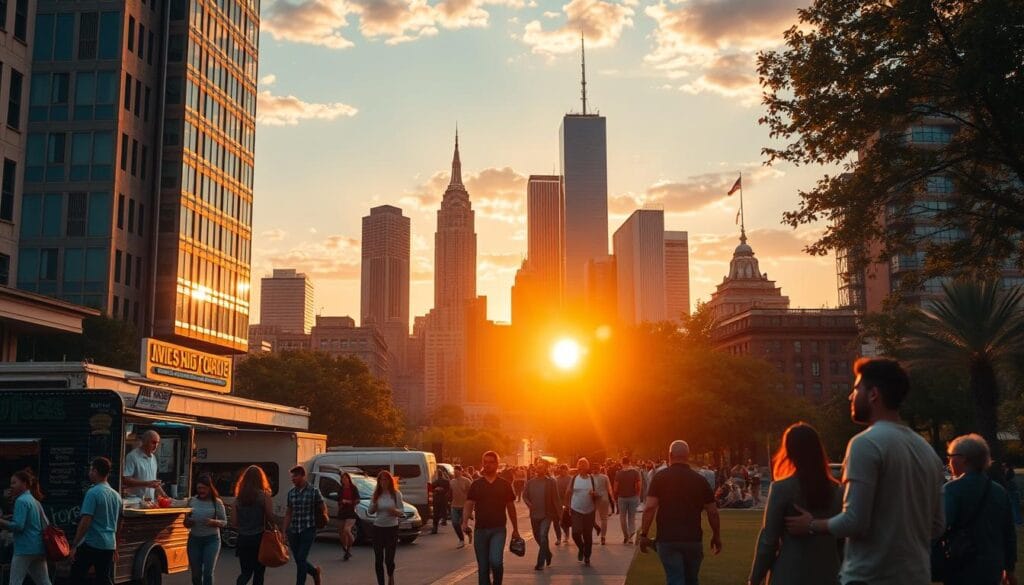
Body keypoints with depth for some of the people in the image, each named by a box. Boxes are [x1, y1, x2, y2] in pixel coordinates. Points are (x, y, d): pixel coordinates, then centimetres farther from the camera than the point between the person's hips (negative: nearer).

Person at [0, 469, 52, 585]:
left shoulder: (21, 501, -9)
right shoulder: (35, 501, 17)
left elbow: (18, 526, -18)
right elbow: (45, 524, 20)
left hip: (24, 549, -9)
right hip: (38, 548, 9)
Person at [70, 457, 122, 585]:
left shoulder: (93, 493, -12)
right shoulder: (116, 495, 12)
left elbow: (85, 522, -18)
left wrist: (74, 545, -13)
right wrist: (115, 547, 29)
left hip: (91, 544, -6)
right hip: (109, 545, 7)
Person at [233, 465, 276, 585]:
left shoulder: (239, 497, 2)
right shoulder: (263, 496, -9)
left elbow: (234, 523, 2)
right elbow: (271, 518, -13)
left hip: (243, 539, 3)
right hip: (259, 539, -3)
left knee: (246, 572, 12)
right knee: (259, 573, 10)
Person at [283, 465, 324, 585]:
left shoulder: (313, 491, -6)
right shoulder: (291, 493, 7)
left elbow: (322, 509, 3)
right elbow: (288, 513, 13)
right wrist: (285, 531, 10)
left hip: (308, 530, -5)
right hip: (293, 531, 5)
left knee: (301, 559, -11)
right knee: (298, 560, 9)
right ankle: (315, 571, 37)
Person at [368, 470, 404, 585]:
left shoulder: (396, 494, -3)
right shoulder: (376, 494, 3)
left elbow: (402, 512, -2)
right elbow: (370, 511, 7)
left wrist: (395, 511, -23)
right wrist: (374, 506, -14)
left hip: (392, 528, -2)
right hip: (378, 528, 2)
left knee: (389, 559, -4)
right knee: (378, 559, 1)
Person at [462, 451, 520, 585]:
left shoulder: (504, 485, 4)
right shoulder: (476, 485, 5)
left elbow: (511, 508, 10)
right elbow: (469, 505, 0)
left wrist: (515, 529, 11)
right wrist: (465, 522, -18)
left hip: (498, 530, -2)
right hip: (481, 530, 2)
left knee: (496, 561, -18)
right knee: (483, 566, 5)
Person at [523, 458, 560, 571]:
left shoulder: (551, 482, -6)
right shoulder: (530, 482, 3)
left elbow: (556, 499, -4)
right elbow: (524, 495, 12)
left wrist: (559, 514, -6)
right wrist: (529, 504, -8)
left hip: (547, 515, -4)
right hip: (534, 515, 5)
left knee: (543, 537, -16)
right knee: (538, 537, 16)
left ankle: (540, 563, -12)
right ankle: (548, 555, 41)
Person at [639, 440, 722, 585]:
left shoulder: (660, 477, -3)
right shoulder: (699, 479, 3)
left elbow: (650, 507, -12)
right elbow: (712, 511, 4)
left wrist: (644, 534, -6)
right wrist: (716, 536, 16)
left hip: (667, 539, -2)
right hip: (693, 539, 2)